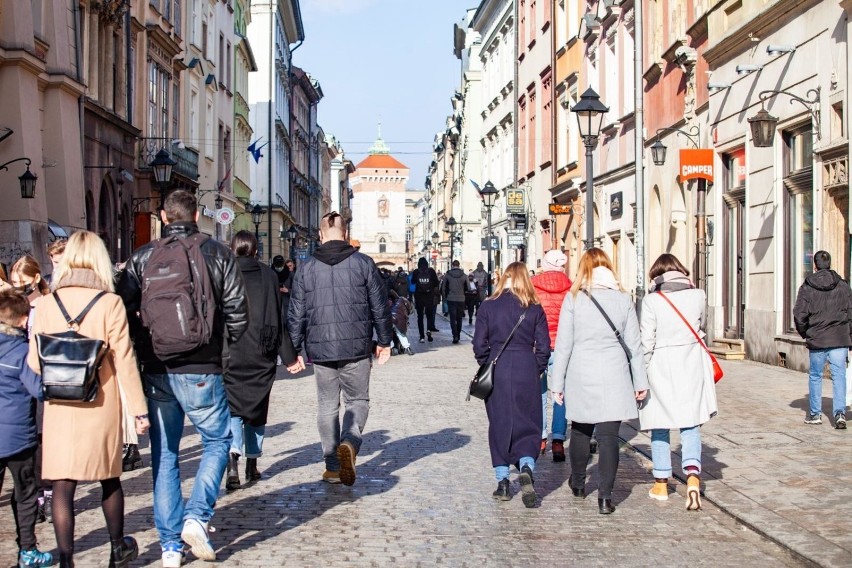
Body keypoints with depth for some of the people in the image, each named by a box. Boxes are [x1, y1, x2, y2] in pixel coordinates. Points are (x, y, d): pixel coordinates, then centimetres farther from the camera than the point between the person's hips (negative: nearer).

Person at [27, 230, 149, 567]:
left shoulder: (46, 304, -2)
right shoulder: (110, 303, -9)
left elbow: (35, 362, 1)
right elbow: (124, 360, -9)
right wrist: (139, 409, -3)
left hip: (59, 408, 1)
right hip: (101, 406, 0)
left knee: (63, 485, 3)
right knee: (109, 478, 17)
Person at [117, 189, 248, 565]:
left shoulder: (142, 258, 3)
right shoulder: (217, 253, -3)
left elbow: (124, 312, 0)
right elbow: (238, 310, -5)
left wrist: (142, 351, 15)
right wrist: (227, 343, 14)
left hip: (156, 372, 3)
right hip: (202, 371, -2)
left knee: (164, 455, 11)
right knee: (217, 441, 15)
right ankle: (196, 517, -4)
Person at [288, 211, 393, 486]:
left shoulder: (306, 269, 4)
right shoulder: (363, 263, 0)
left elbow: (296, 314, 5)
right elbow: (380, 306, 2)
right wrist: (384, 341, 12)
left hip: (321, 350, 1)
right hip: (356, 348, -1)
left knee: (327, 406, 13)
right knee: (357, 401, 11)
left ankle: (333, 466, 14)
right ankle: (349, 442, -18)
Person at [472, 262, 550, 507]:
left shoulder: (488, 306, -1)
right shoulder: (534, 309, 0)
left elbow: (479, 344, -1)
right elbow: (543, 347, -1)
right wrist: (536, 371, 12)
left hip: (497, 370, 0)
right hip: (527, 369, 0)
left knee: (499, 424, 11)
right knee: (527, 423, 8)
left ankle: (503, 482, 12)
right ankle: (526, 468, -17)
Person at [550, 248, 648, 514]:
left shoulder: (573, 298, -3)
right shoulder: (623, 299, 2)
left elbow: (563, 344, -3)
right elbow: (634, 344, 4)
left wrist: (557, 382, 3)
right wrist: (640, 381, 11)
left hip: (581, 376, 0)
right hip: (615, 376, 0)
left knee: (580, 430, 17)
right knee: (609, 435, 0)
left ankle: (578, 483, 34)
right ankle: (605, 497, -3)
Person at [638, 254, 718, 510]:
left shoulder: (652, 300, -10)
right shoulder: (698, 295, -2)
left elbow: (646, 342, -10)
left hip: (661, 366, -2)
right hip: (691, 365, 2)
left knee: (660, 426, 11)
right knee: (690, 425, 8)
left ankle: (661, 484, 20)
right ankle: (693, 476, -12)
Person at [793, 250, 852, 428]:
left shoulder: (807, 288, -4)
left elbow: (799, 315, -6)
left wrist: (805, 334, 9)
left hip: (817, 339, -1)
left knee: (815, 376, 11)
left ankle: (814, 414, 18)